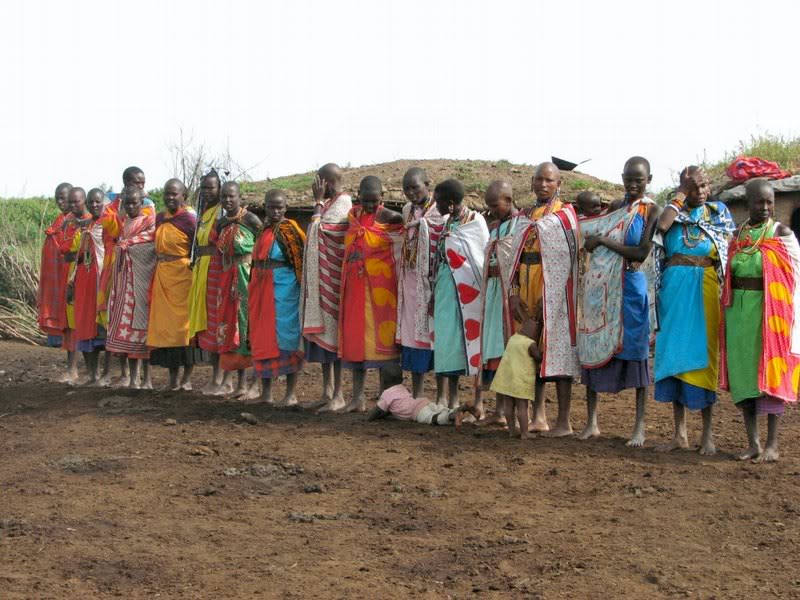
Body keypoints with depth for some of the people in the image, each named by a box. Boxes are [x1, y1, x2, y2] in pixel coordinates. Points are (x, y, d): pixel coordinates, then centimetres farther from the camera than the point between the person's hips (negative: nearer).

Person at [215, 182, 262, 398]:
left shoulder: (250, 220, -9)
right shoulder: (221, 224, 11)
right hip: (228, 280, 7)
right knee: (231, 326, 5)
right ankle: (242, 382, 11)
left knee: (250, 324, -6)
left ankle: (257, 382, 0)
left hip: (249, 277, -7)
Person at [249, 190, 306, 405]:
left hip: (284, 292, -7)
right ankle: (266, 392, 17)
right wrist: (252, 290, 18)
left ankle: (291, 394, 3)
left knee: (285, 339, -3)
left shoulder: (290, 230, -7)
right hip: (261, 291, 7)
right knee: (263, 339, 9)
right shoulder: (263, 231, 13)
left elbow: (302, 258, -11)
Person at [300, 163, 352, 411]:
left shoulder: (342, 204, -10)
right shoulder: (329, 204, 16)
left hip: (332, 278, -9)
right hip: (319, 278, 9)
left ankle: (338, 395, -3)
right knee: (322, 331, 9)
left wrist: (318, 201, -10)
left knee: (333, 329, -7)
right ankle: (327, 391, 14)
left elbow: (318, 230, -18)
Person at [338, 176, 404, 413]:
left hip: (380, 287, -6)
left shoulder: (389, 218, -7)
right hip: (355, 286, 6)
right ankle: (358, 397, 15)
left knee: (382, 339, -4)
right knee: (355, 338, 8)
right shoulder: (353, 215, 10)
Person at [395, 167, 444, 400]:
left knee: (434, 333, -3)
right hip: (411, 282, 6)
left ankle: (441, 397, 5)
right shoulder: (407, 210, 12)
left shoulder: (440, 211, -9)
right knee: (412, 334, 7)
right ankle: (416, 396, 13)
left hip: (432, 282, -6)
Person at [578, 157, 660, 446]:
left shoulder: (652, 210, -4)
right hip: (601, 287, 5)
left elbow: (642, 252, -14)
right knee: (594, 348, 3)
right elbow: (591, 242, 18)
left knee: (635, 350, -1)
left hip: (632, 287, -5)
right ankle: (591, 421, 12)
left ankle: (640, 426, 7)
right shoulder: (614, 207, 12)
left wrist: (603, 240, -12)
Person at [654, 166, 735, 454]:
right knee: (674, 352, 2)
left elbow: (730, 251, 6)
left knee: (702, 354, -3)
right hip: (674, 289, 1)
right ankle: (680, 434, 9)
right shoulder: (673, 211, 8)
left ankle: (707, 434, 4)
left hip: (705, 289, -1)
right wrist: (682, 194, -9)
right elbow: (661, 225, -16)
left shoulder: (718, 212, 8)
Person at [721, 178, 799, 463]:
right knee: (743, 373, 5)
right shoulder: (737, 235, 10)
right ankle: (752, 443, 12)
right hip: (739, 310, 5)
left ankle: (772, 444, 4)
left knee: (770, 374, -2)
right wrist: (730, 310, 11)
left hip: (770, 310, -5)